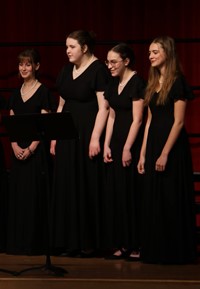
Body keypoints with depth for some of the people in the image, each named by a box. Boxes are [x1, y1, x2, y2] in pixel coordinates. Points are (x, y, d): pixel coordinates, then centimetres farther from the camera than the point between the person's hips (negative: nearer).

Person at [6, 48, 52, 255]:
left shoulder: (43, 92, -4)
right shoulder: (16, 93, 12)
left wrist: (31, 148, -17)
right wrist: (15, 146, -6)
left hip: (36, 149, -6)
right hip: (18, 150, 6)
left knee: (34, 194, -5)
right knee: (16, 194, 6)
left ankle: (35, 243, 1)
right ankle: (17, 242, 13)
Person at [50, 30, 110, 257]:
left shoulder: (98, 70, -9)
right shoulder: (66, 70, 12)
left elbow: (103, 107, -14)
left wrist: (95, 138, -20)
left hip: (88, 134, -7)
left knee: (88, 186, -3)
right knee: (67, 186, 7)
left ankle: (90, 242, 5)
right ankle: (71, 240, 13)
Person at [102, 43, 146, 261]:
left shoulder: (137, 83, -11)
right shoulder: (113, 84, 12)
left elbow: (137, 119, -15)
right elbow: (112, 116, 14)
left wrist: (127, 148, -17)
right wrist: (107, 145, 6)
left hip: (133, 143, -8)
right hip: (116, 141, 8)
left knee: (132, 192, -5)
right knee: (115, 192, 6)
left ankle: (135, 245, 1)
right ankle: (121, 245, 12)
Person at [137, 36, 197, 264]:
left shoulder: (177, 82, -9)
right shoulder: (153, 83, 13)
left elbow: (178, 121, -14)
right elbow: (150, 120, 14)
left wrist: (165, 153, -18)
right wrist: (143, 154, 10)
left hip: (172, 146, -8)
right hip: (153, 144, 8)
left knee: (172, 200, -3)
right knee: (153, 200, 8)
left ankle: (176, 253, 5)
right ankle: (157, 251, 16)